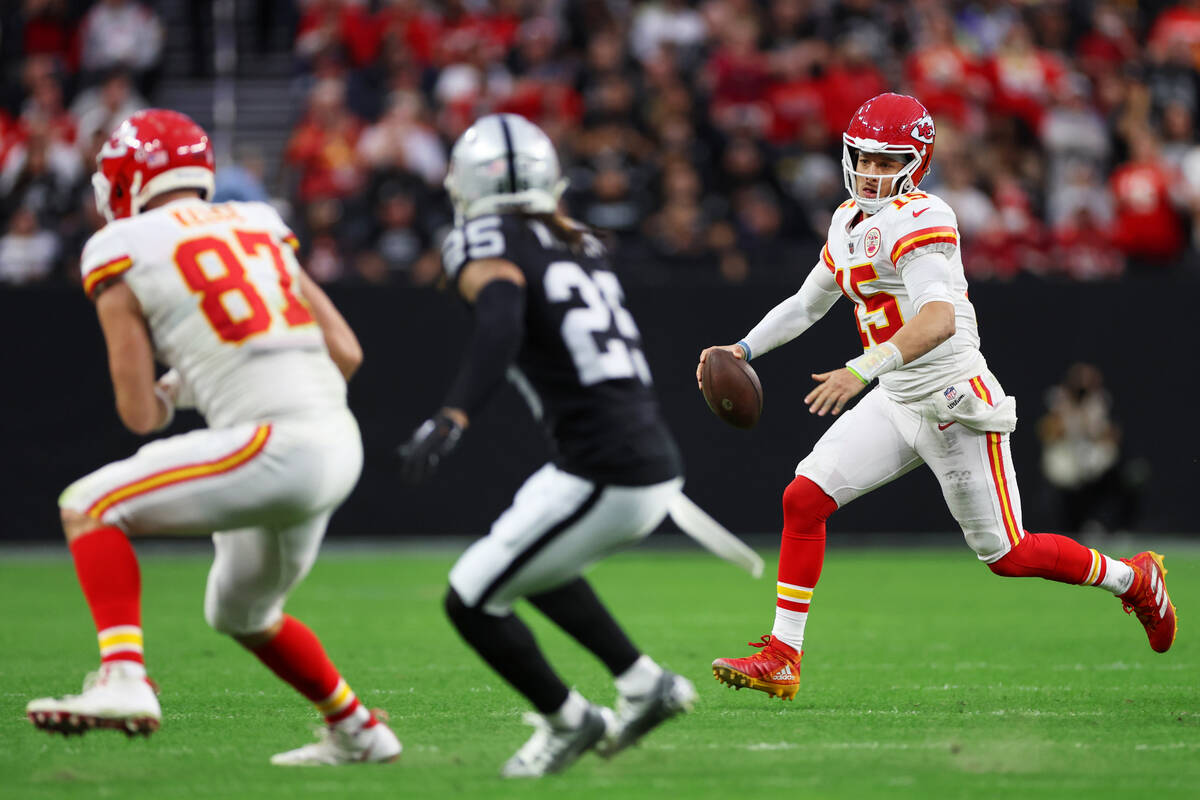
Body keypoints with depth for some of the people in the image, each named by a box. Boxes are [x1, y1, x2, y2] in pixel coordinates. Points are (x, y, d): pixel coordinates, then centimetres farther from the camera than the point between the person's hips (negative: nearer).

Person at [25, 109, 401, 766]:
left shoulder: (124, 255, 2)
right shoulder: (258, 231, 21)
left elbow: (141, 415, 1)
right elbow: (345, 354, 18)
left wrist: (166, 396, 24)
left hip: (278, 447, -7)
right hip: (339, 447, 7)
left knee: (89, 507, -1)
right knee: (241, 613, 29)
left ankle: (123, 679, -18)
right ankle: (357, 732, 39)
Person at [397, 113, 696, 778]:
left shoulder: (487, 246, -7)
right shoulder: (583, 246, 17)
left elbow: (500, 327, -28)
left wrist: (451, 419, -40)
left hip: (601, 480, -8)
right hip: (657, 467, 8)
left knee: (472, 601, 5)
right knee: (527, 564, 31)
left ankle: (567, 722, 17)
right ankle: (644, 685, 27)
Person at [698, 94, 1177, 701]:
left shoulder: (921, 221, -18)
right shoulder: (849, 223, 11)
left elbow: (940, 319, -33)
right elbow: (806, 304, 26)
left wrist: (861, 370, -43)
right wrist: (743, 349, 13)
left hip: (956, 401, -8)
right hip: (895, 403, 8)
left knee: (1005, 554, 1)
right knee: (803, 499, -6)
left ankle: (1133, 579, 25)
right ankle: (781, 659, -1)